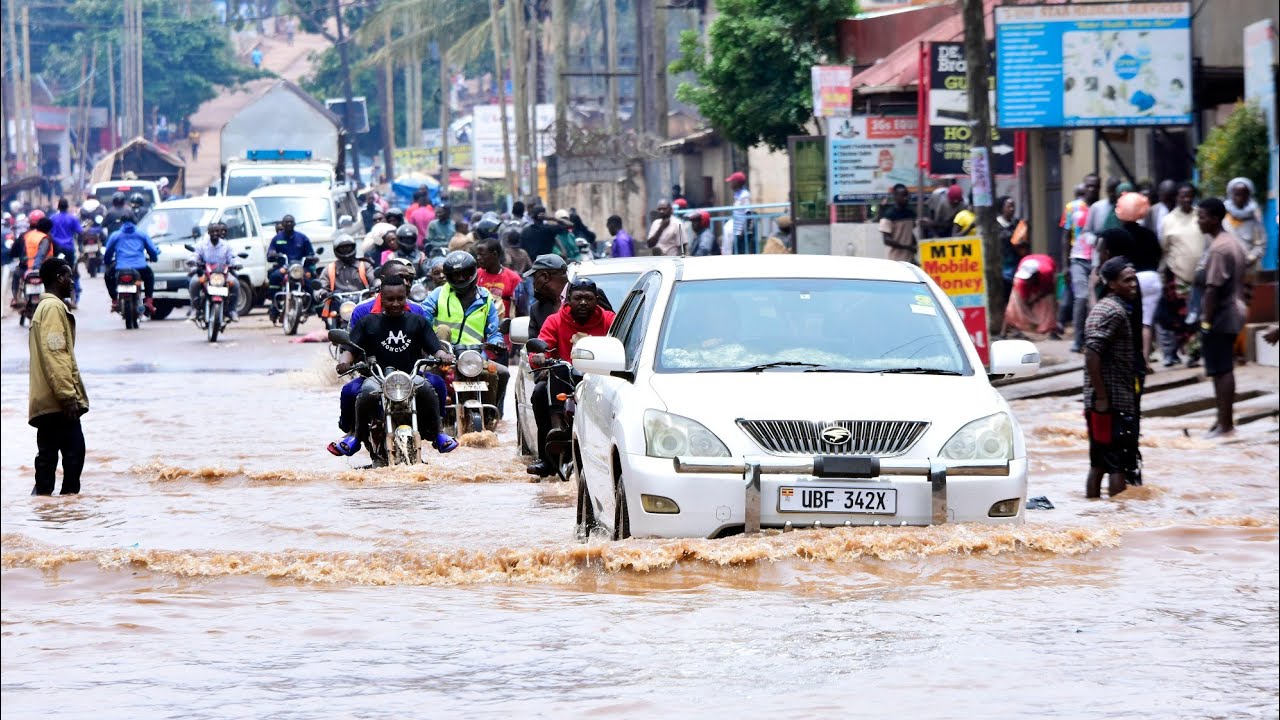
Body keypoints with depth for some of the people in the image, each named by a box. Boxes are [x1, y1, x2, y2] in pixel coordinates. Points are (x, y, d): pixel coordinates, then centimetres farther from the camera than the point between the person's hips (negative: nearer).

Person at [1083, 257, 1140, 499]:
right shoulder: (1114, 311, -15)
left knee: (1099, 465, 13)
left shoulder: (1103, 307, 17)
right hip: (1113, 403, -10)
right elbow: (1092, 353, -24)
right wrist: (1102, 396, -21)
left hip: (1101, 404, 10)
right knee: (1119, 466, -7)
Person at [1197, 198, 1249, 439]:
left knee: (1221, 371, -6)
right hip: (1234, 312, 10)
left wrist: (1206, 321, -18)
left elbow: (1213, 288, -21)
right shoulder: (1235, 243, 12)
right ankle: (1225, 420, 19)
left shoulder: (1218, 249, -19)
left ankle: (1225, 425, -4)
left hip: (1219, 317, -10)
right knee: (1225, 369, 15)